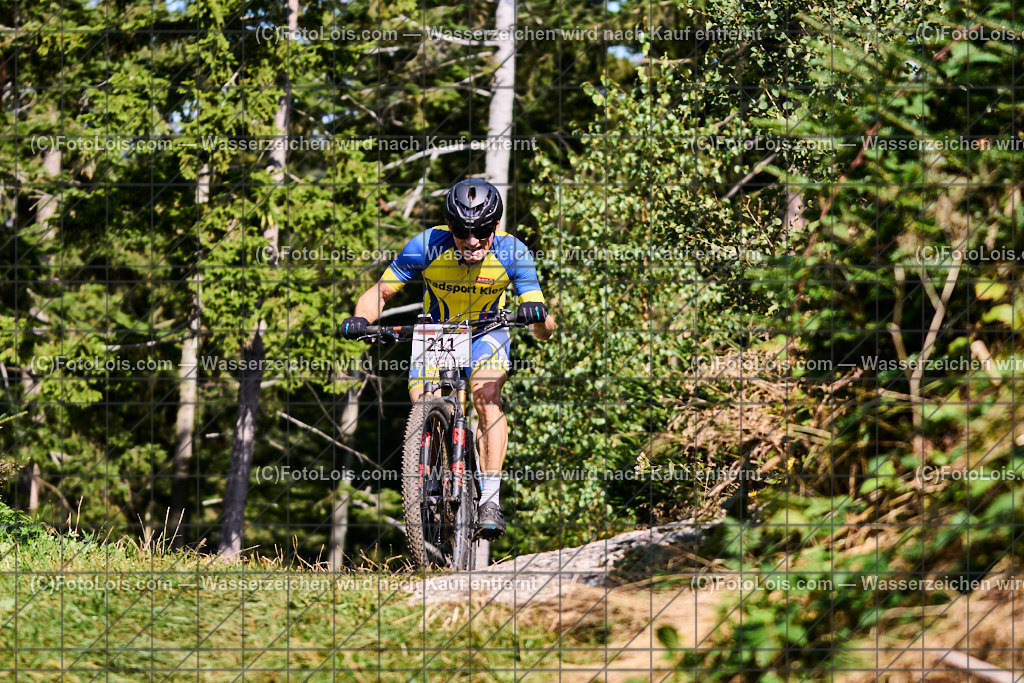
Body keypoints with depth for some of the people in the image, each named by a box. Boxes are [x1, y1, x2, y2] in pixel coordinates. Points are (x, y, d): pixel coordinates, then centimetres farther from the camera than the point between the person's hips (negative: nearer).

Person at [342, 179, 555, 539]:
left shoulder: (512, 253, -26)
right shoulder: (427, 246, -26)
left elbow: (544, 329, -27)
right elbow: (380, 292, -17)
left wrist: (538, 316, -51)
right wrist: (361, 319, -39)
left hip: (485, 333, -1)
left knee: (487, 397, -28)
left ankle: (490, 499, -27)